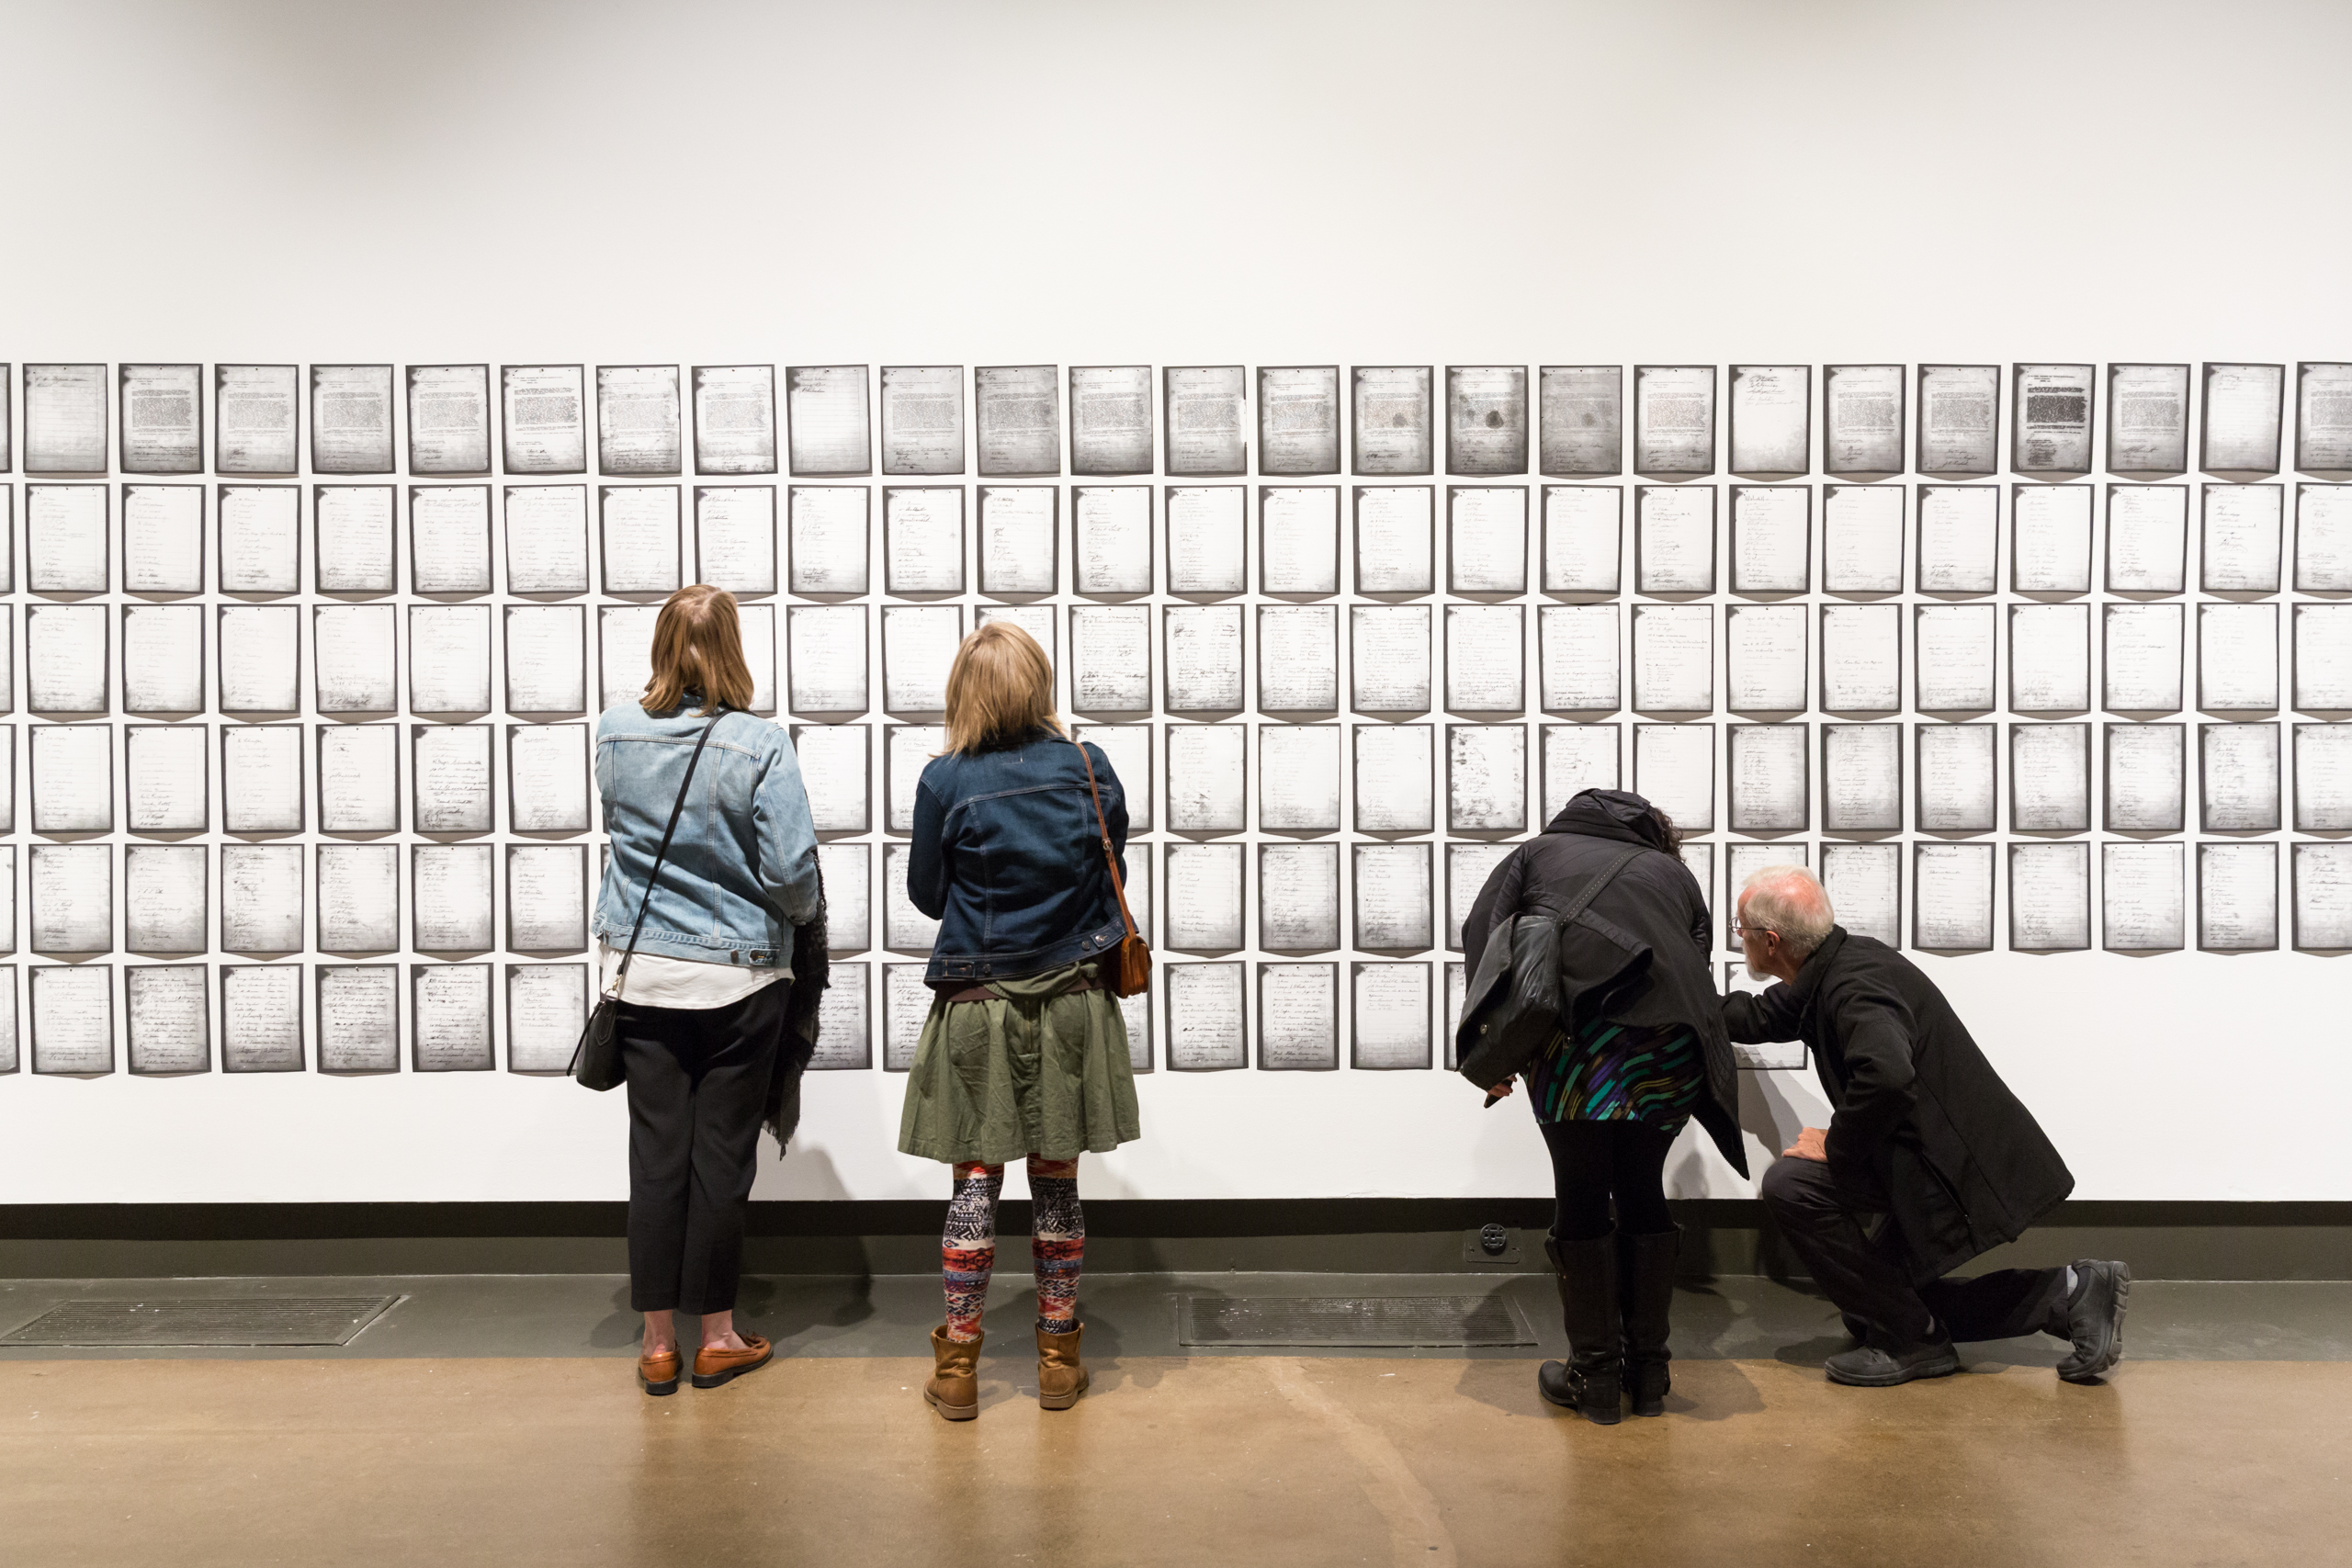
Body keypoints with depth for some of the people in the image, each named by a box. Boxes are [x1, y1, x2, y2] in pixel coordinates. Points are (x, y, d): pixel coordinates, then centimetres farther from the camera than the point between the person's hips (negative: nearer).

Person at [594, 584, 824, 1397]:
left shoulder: (616, 731, -2)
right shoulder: (760, 744, -15)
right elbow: (790, 869, -16)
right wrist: (807, 920, 4)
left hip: (642, 974, 3)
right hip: (738, 978, -3)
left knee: (657, 1152, 9)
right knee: (721, 1156, 7)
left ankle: (657, 1340, 18)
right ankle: (717, 1335, 20)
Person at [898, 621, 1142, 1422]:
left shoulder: (946, 779, -9)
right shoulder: (1089, 768, -4)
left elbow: (925, 894, 0)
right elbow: (1112, 872, 7)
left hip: (976, 1003, -1)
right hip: (1071, 1002, 1)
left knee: (975, 1181, 8)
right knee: (1056, 1181, 11)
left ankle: (956, 1367, 15)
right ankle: (1058, 1361, 21)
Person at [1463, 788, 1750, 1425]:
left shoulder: (1537, 852, 26)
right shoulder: (1674, 872, 31)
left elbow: (1480, 936, 13)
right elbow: (1699, 958, 21)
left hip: (1577, 1034, -3)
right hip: (1672, 1044, 3)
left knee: (1581, 1201, 10)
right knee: (1643, 1193, 18)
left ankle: (1594, 1378, 18)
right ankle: (1648, 1372, 26)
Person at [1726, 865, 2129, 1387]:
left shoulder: (1854, 983, -26)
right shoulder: (1830, 970, 6)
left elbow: (1886, 1075, -45)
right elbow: (1762, 1016, 25)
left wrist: (1837, 1145, -28)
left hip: (1959, 1169, -11)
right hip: (1948, 1165, 11)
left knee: (1790, 1182, -20)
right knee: (1881, 1297, 19)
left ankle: (1910, 1340, -5)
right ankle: (2068, 1293, 18)